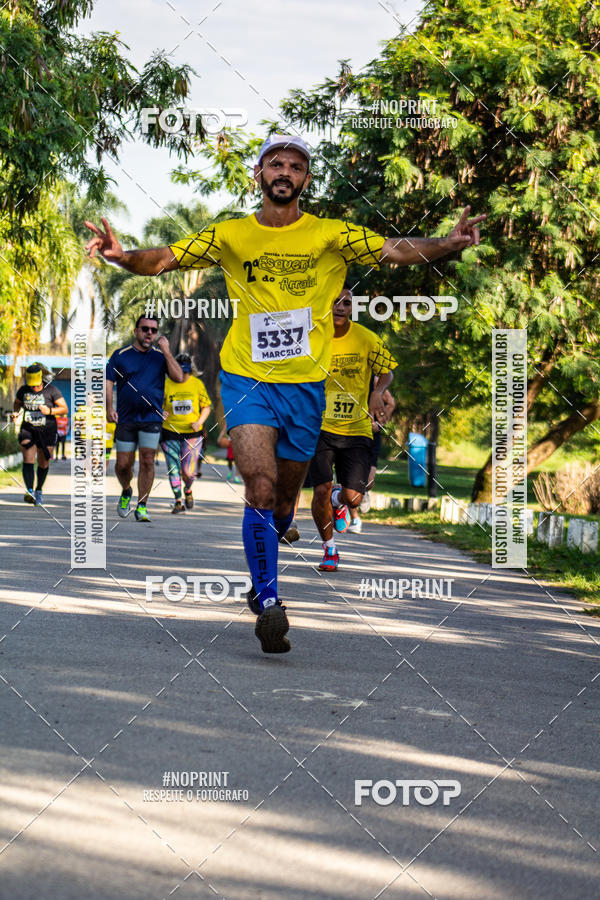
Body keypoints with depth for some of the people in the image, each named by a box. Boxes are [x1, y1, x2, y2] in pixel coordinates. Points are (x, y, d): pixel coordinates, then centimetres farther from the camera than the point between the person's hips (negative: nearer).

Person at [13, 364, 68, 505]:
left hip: (47, 432, -1)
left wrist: (50, 411, -24)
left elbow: (65, 409, -8)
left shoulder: (51, 390, -9)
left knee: (43, 464, 6)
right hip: (28, 430, 1)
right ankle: (29, 491, -23)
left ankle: (39, 490, 27)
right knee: (28, 460, -15)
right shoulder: (23, 390, 0)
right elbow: (17, 403, 20)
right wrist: (15, 412, -1)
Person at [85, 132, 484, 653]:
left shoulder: (331, 235, 0)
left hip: (306, 384, 2)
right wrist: (123, 256, -24)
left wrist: (448, 244, -25)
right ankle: (269, 601, -17)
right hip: (247, 379, -1)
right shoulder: (231, 236, 1)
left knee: (284, 501, 12)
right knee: (260, 488, -20)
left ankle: (263, 579, 39)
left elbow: (396, 251, -7)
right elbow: (165, 259, -3)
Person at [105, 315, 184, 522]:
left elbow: (179, 378, -5)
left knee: (147, 461, -8)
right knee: (123, 464, 1)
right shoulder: (120, 355, 6)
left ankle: (142, 506, 0)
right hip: (125, 418, 0)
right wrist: (109, 408, -9)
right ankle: (126, 492, 32)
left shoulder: (160, 356, 7)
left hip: (151, 418, 0)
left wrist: (166, 351, -9)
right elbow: (108, 382, 4)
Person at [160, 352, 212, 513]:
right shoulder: (166, 384, -3)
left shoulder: (197, 384, -1)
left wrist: (199, 422, -8)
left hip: (192, 433, 0)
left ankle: (188, 490, 29)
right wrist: (161, 413, -17)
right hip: (170, 432, 0)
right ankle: (178, 501, 13)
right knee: (173, 469, -2)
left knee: (189, 472, -4)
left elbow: (206, 406, 7)